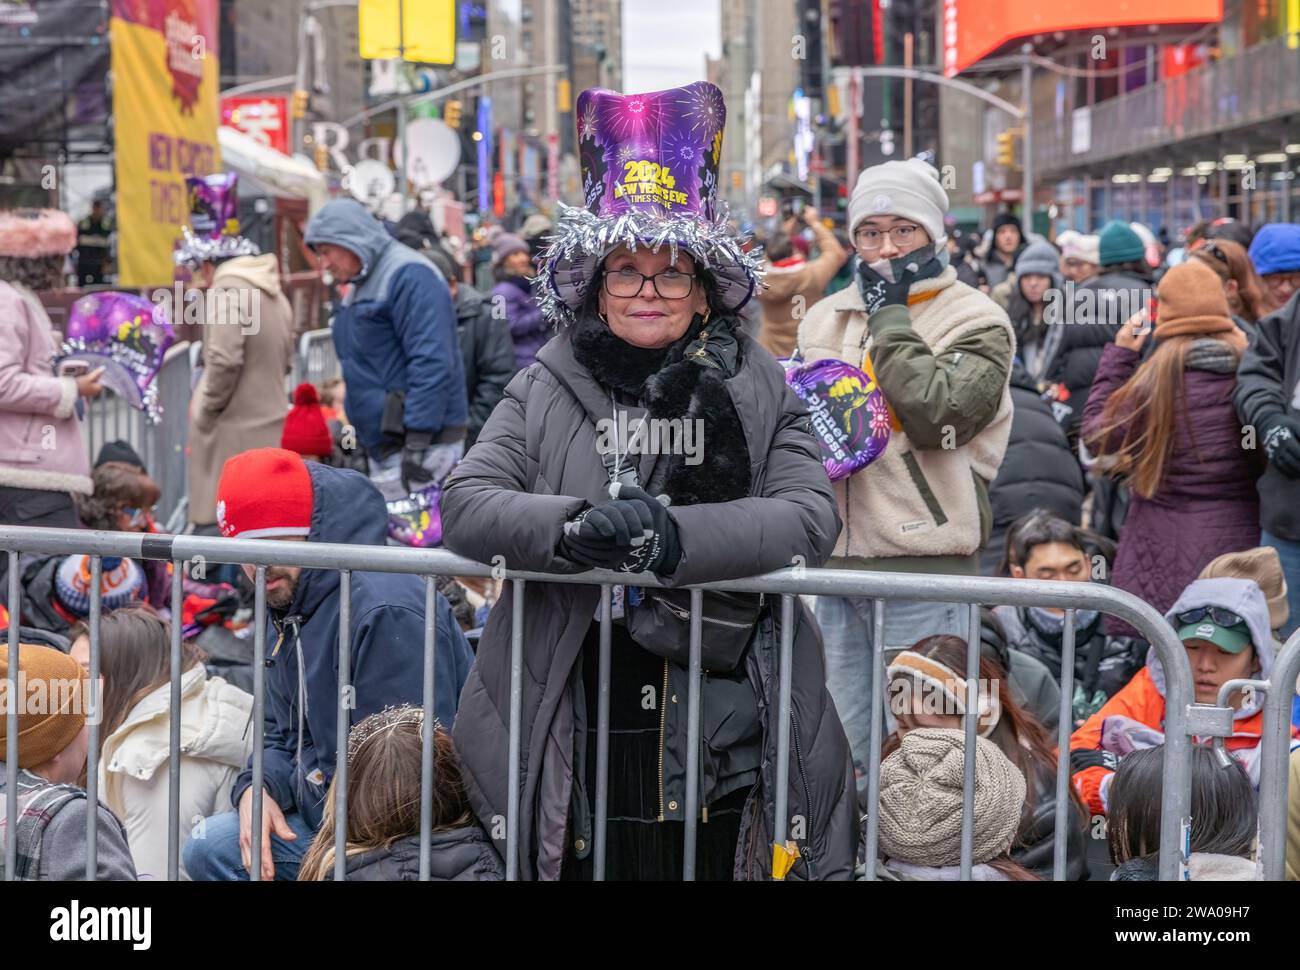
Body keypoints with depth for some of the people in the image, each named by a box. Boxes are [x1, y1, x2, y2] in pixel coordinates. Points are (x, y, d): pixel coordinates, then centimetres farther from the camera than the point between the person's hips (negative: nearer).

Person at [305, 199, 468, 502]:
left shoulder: (410, 275, -13)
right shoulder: (362, 286, 20)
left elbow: (432, 362, -22)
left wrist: (418, 443, -25)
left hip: (421, 443, -10)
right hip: (383, 448, 10)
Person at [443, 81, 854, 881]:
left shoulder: (757, 388, 6)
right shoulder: (548, 388, 8)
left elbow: (812, 516, -7)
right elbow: (465, 503, -2)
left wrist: (675, 537, -21)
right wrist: (572, 528, -21)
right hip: (579, 743, 0)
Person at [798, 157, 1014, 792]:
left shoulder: (974, 320, -2)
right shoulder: (826, 319, 15)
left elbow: (938, 415, -18)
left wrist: (891, 315, -9)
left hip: (925, 562, -6)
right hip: (837, 559, 6)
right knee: (843, 749, 12)